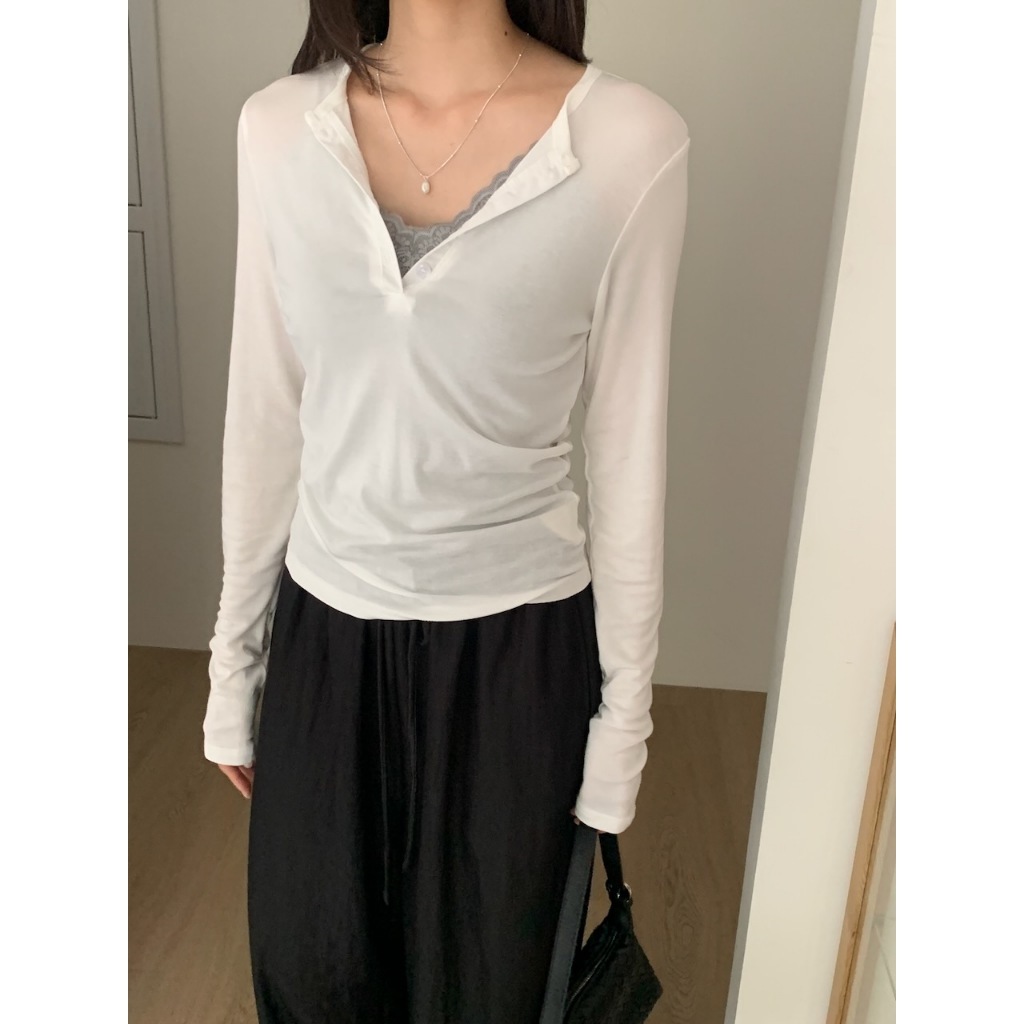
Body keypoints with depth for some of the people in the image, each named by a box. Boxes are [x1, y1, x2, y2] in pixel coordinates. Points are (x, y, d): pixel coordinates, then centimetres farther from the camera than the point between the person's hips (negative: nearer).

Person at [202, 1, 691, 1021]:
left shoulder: (630, 140, -14)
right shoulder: (279, 127, -4)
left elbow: (627, 449, -8)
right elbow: (263, 414, 3)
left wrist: (623, 711, -1)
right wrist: (233, 658, 9)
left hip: (516, 643, -2)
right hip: (326, 629, 3)